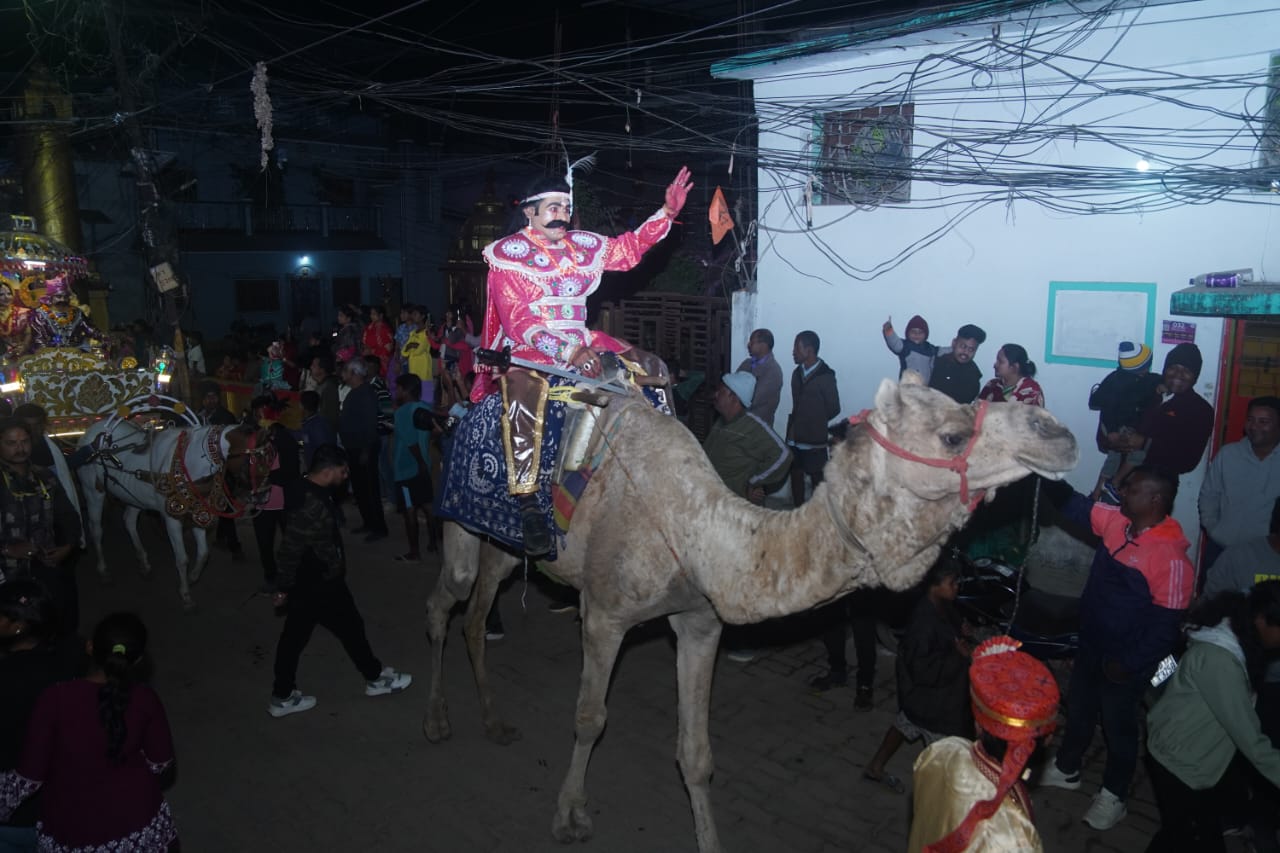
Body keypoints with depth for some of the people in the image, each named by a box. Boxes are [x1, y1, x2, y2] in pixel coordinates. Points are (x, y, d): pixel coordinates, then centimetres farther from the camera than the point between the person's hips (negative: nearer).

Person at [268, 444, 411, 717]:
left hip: (306, 581, 10)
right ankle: (376, 678, 26)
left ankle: (282, 697, 25)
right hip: (319, 584, -9)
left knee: (295, 635, 15)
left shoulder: (306, 491, 3)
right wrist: (284, 588, -18)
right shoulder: (311, 505, -30)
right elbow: (289, 549, -28)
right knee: (351, 628, 8)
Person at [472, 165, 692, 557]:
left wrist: (667, 212, 9)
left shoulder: (583, 245, 11)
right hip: (526, 347, -7)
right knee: (523, 384, -40)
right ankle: (527, 501, -39)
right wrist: (565, 352, -26)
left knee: (652, 367, 0)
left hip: (581, 342, 7)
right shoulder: (507, 253, -5)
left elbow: (629, 248, 22)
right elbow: (517, 320, -15)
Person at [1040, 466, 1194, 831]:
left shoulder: (1172, 558, -28)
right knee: (1077, 711, 25)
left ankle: (1113, 797, 38)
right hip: (1090, 646, 7)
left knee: (1118, 727, 16)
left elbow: (1166, 627, -24)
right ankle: (1065, 770, 48)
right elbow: (1074, 504, -2)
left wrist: (1129, 664, -19)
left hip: (1125, 663, -7)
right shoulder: (1116, 521, -8)